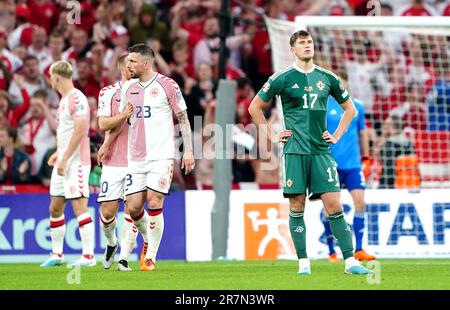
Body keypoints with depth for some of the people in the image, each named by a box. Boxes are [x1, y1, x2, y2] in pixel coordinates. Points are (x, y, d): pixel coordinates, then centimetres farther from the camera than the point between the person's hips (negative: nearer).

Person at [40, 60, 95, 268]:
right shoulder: (64, 99, 17)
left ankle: (88, 256, -11)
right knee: (55, 208, 11)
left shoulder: (77, 98, -14)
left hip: (76, 162, -10)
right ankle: (57, 254, 19)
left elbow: (79, 131, -21)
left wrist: (65, 159, -21)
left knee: (79, 206, -11)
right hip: (63, 162, 10)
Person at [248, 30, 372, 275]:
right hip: (294, 151, -2)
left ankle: (350, 261, -5)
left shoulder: (327, 78, 9)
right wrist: (271, 136, 4)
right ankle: (303, 262, 6)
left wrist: (337, 136, 12)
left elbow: (350, 108, 22)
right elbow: (254, 107, 9)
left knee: (334, 205, -4)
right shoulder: (282, 79, 2)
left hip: (321, 151, 2)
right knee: (297, 206, 0)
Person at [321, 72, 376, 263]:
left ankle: (359, 250, -6)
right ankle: (331, 252, 10)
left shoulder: (357, 107, 11)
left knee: (360, 202, -9)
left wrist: (365, 158, 16)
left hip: (353, 163, 3)